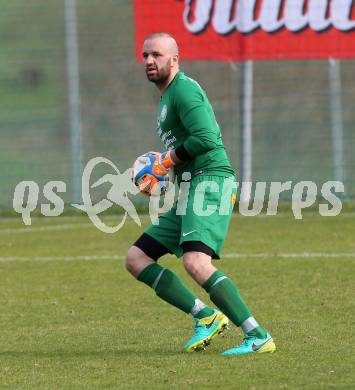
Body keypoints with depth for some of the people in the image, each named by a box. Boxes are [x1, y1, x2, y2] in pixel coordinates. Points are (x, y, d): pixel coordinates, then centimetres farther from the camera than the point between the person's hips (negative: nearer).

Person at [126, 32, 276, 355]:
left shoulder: (183, 89, -7)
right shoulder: (167, 96, 25)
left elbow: (206, 138, -20)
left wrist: (166, 162, -9)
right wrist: (161, 172, 15)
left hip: (210, 182, -11)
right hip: (192, 192, 11)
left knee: (196, 262, -28)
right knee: (136, 259, 7)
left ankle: (258, 337, -27)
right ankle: (205, 315, 0)